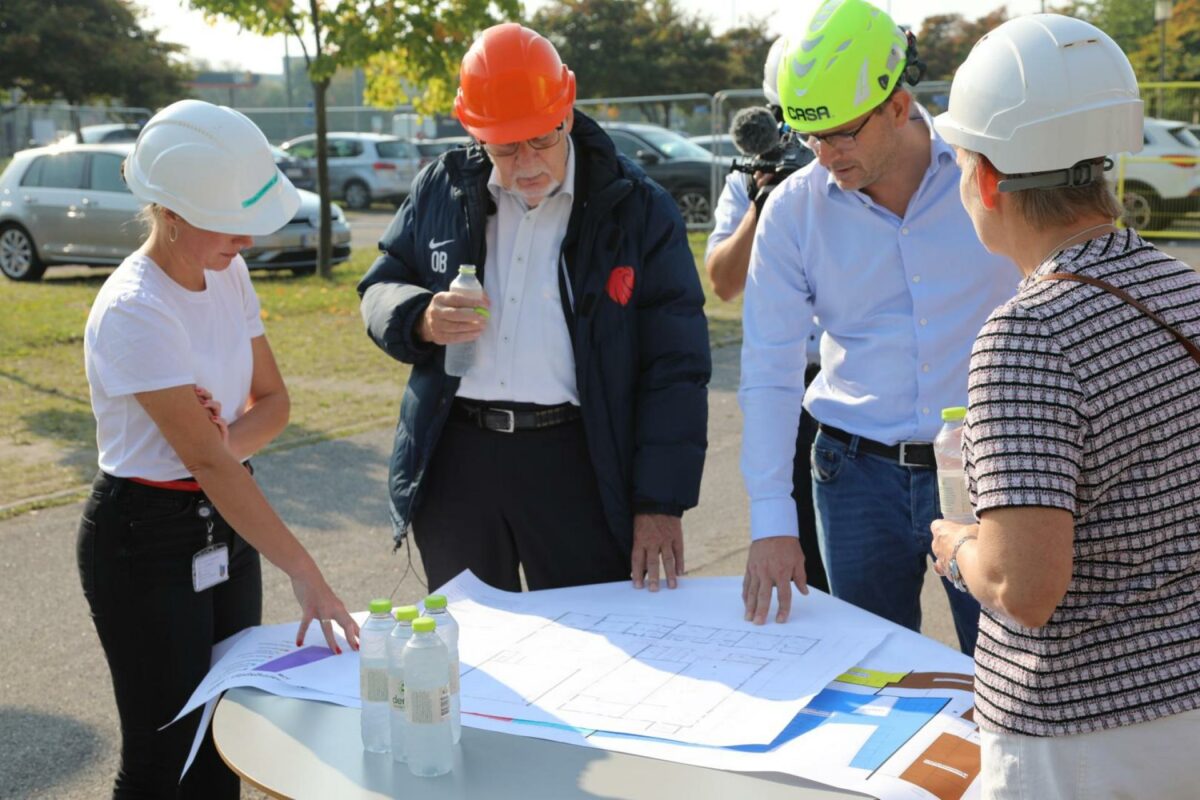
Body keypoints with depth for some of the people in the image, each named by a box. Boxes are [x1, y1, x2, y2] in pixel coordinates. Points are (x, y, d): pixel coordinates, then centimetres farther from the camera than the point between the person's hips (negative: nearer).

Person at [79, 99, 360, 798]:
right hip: (146, 538, -7)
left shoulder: (228, 274, 1)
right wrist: (305, 573, -28)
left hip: (225, 525, 7)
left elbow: (273, 399, 7)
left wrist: (228, 438, -17)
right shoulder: (134, 312, -23)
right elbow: (207, 461, -26)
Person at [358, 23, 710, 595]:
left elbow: (675, 369, -4)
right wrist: (421, 321, -11)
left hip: (577, 461, -2)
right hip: (453, 460, 3)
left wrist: (661, 504, -10)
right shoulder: (442, 190, 5)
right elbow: (380, 290, 14)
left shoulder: (637, 210, -3)